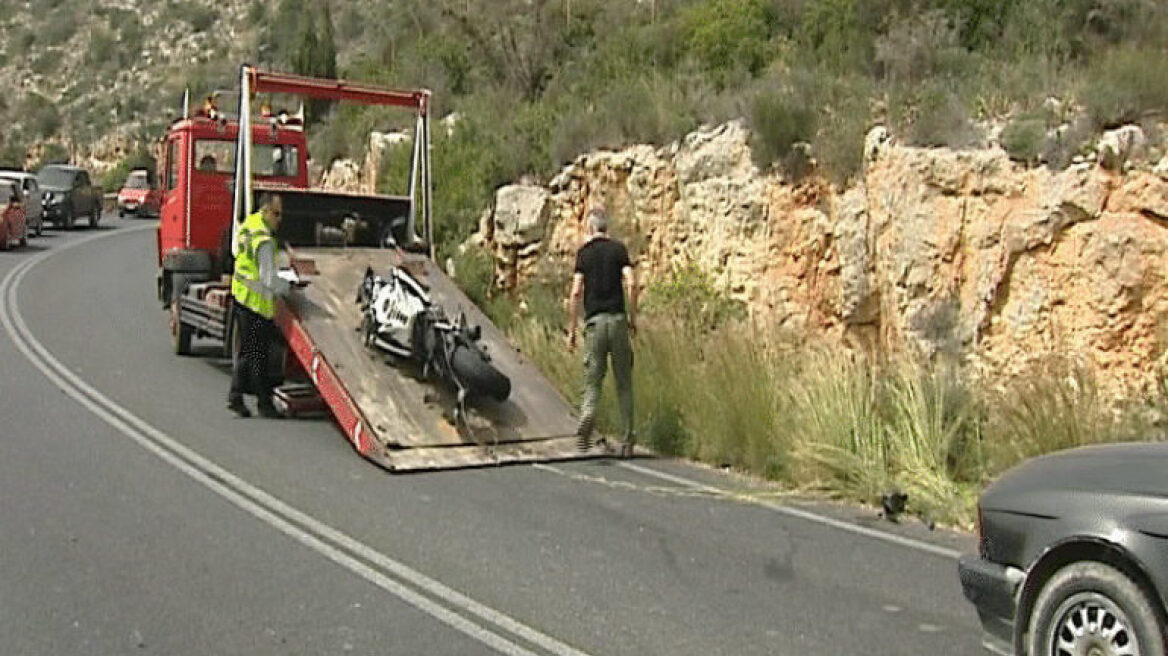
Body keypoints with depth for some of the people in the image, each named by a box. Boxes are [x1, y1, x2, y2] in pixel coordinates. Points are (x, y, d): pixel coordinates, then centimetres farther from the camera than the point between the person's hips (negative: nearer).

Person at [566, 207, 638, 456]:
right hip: (618, 318, 1)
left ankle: (587, 416, -30)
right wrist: (633, 319, 5)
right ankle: (627, 440, 7)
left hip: (594, 321, 0)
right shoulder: (618, 249, 7)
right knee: (624, 383, 8)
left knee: (592, 381, 2)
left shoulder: (583, 252, 5)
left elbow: (576, 292, -3)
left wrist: (571, 330, 1)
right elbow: (631, 283, -5)